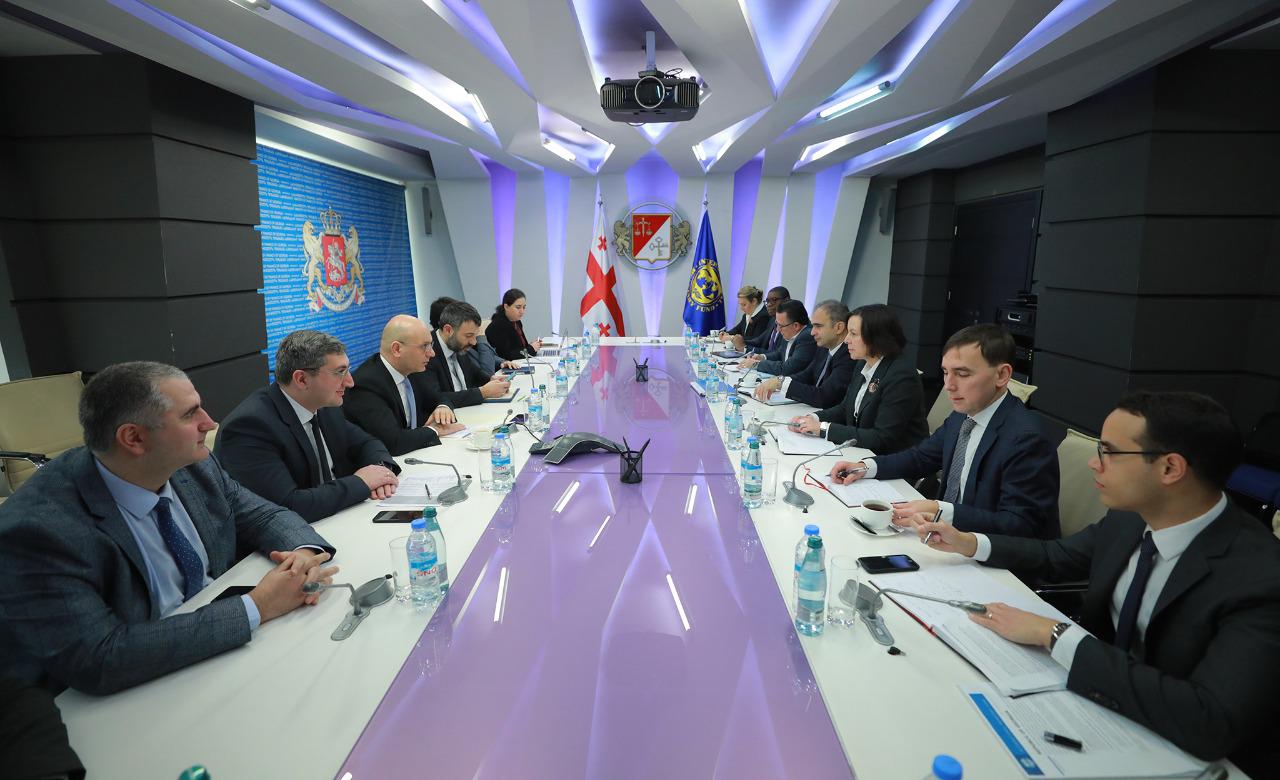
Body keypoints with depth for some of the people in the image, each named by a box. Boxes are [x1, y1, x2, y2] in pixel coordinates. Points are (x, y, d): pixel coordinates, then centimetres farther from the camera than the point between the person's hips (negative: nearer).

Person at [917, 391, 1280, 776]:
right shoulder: (1128, 517, -7)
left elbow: (1212, 723, -35)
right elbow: (1057, 557, 11)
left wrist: (1055, 635, -33)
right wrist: (968, 543, 0)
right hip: (1101, 695, 5)